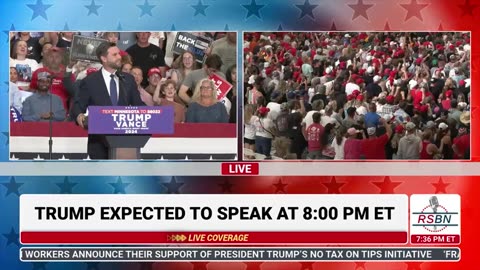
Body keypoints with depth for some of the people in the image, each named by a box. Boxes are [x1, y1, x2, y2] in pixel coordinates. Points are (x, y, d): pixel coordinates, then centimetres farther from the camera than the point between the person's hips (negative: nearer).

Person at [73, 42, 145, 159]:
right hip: (99, 141, -2)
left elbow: (137, 105, 13)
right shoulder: (90, 81, 2)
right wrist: (79, 115, -20)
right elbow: (78, 105, 2)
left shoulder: (128, 79, 11)